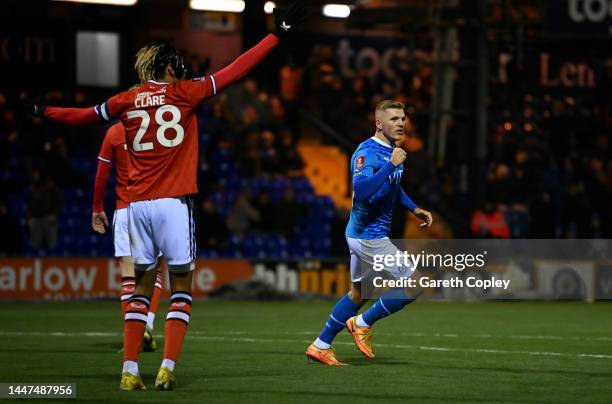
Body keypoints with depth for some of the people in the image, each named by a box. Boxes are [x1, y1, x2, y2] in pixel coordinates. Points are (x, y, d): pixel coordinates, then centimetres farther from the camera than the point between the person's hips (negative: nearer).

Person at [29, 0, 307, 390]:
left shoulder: (126, 101, 9)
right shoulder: (184, 93, -2)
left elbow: (83, 115, 23)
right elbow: (234, 71, -3)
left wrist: (44, 112, 42)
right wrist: (279, 33, 0)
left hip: (137, 205, 4)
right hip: (173, 204, -4)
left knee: (142, 287, 12)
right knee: (181, 287, 4)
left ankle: (130, 371, 6)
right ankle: (167, 370, -6)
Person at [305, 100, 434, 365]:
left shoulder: (392, 152, 10)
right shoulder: (367, 152, -19)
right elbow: (362, 190, -35)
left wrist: (414, 209, 19)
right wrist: (391, 165, -34)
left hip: (363, 234, 10)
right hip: (369, 236, -10)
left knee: (358, 293, 19)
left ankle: (320, 346, 25)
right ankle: (363, 323, 5)